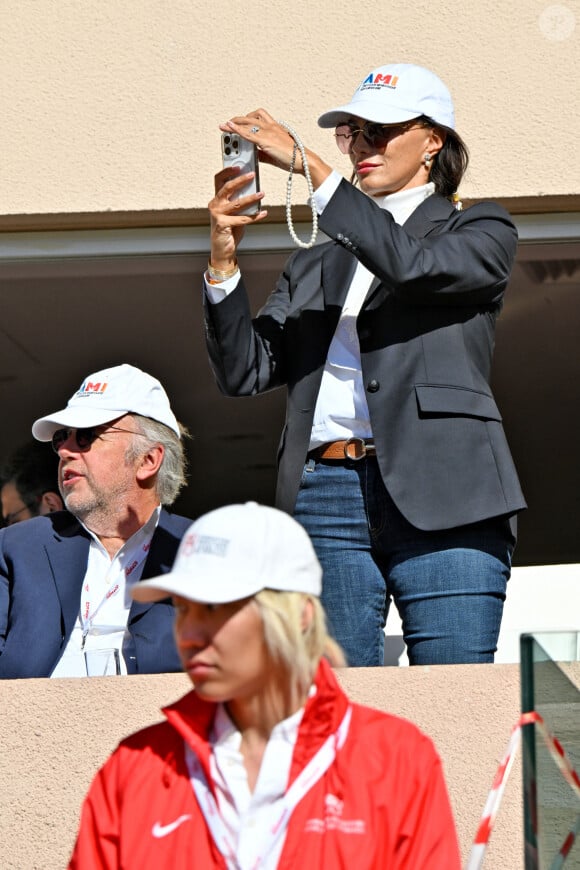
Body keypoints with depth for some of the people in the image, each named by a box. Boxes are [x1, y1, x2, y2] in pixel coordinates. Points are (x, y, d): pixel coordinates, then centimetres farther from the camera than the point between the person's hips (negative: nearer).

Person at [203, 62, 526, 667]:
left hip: (440, 499, -3)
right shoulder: (314, 265, 25)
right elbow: (245, 373, 13)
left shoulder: (480, 232, 14)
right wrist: (223, 261, -1)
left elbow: (412, 264, -9)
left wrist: (311, 168, -10)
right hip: (325, 500, 3)